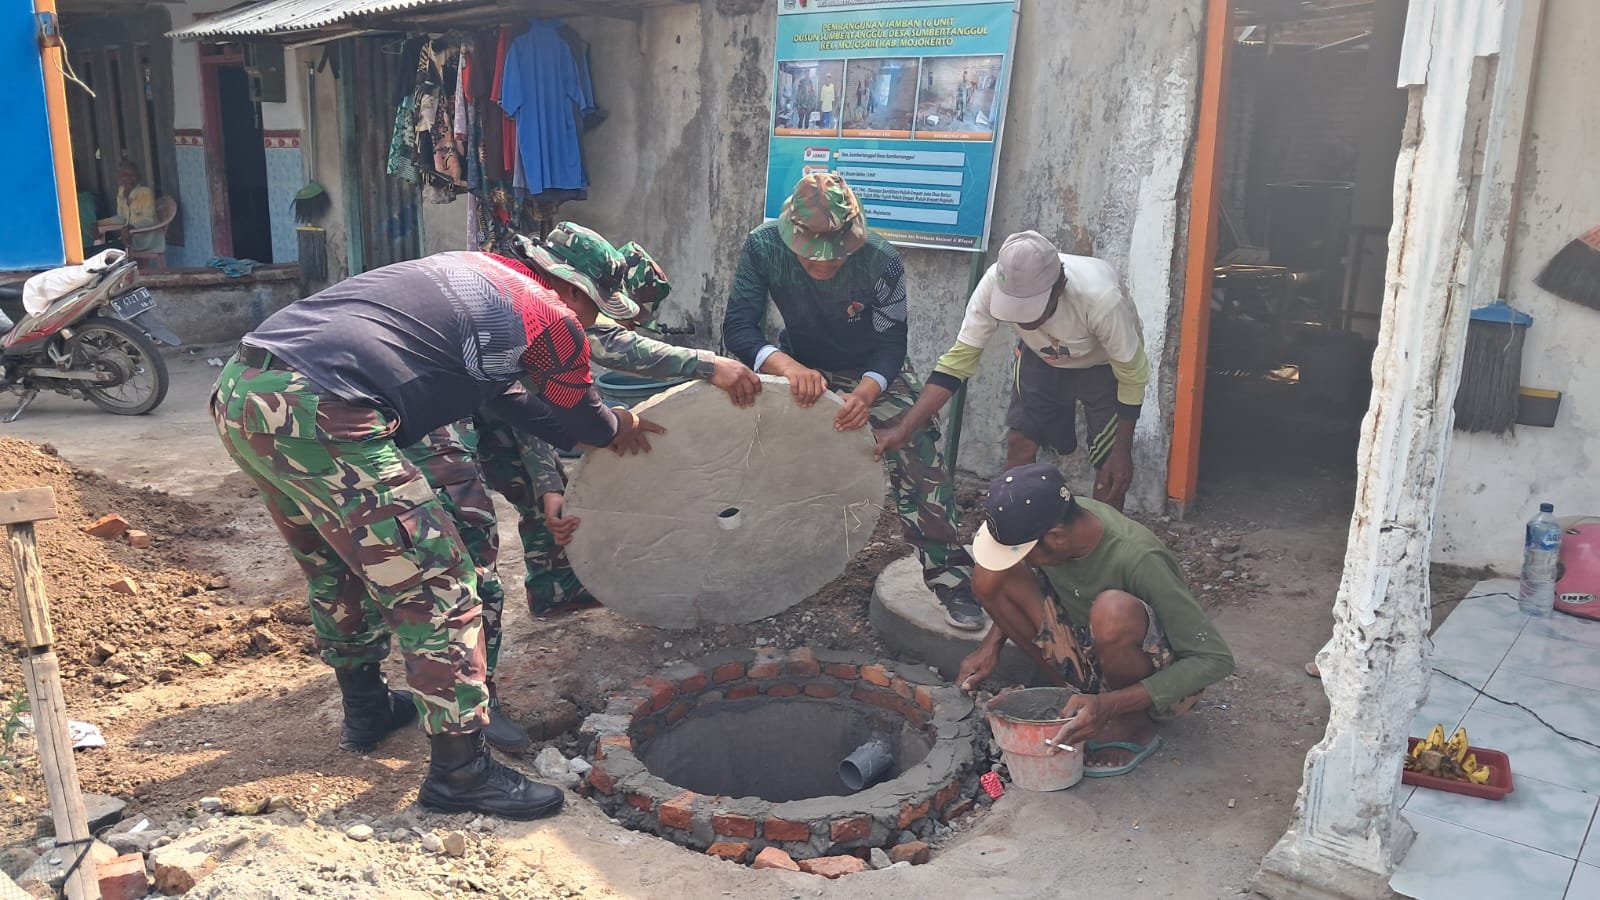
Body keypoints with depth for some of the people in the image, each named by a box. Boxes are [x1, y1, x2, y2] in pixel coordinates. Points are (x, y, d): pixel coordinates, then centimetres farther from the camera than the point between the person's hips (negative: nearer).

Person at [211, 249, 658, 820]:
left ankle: (365, 707, 46)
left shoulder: (475, 273, 26)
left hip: (237, 389, 10)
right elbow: (584, 420, 18)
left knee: (335, 565, 28)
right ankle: (459, 771, 10)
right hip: (316, 415, -10)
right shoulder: (552, 320, 1)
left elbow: (509, 393, 38)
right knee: (437, 589, 1)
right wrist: (621, 429, 42)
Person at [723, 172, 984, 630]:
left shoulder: (881, 261, -31)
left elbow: (891, 344, -22)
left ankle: (950, 575, 2)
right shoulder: (763, 247, -28)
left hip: (876, 372, -2)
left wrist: (867, 391, -44)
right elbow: (739, 327, -29)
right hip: (798, 365, 2)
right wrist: (786, 366, -48)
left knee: (922, 468, -13)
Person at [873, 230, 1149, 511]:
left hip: (1105, 365, -3)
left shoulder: (1101, 297, -42)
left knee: (1110, 466, -6)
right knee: (1019, 444, -3)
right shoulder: (994, 285, -34)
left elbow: (1133, 374, -25)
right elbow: (959, 359, -26)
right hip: (1042, 357, 3)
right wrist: (904, 430, -34)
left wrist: (1123, 451, -18)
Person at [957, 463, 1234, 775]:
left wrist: (1110, 706, -36)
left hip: (1163, 681, -6)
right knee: (991, 578, -13)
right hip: (1092, 658, 6)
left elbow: (1216, 659, -28)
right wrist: (992, 643, -5)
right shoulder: (1056, 517, -14)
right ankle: (1076, 695, -1)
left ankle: (1133, 726, -11)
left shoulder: (1137, 559, -32)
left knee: (1113, 609, -39)